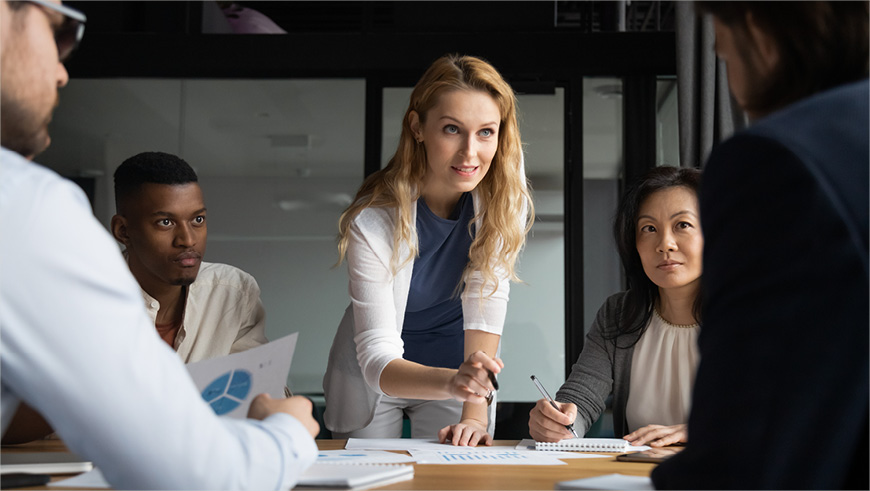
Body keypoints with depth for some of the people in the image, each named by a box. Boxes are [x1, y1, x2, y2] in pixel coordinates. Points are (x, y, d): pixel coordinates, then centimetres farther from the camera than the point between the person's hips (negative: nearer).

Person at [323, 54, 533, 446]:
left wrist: (475, 412, -31)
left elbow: (485, 301, -22)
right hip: (375, 378, -2)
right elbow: (377, 358, -31)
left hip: (459, 362, 2)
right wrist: (451, 382, -51)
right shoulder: (374, 219, -29)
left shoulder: (504, 188, -21)